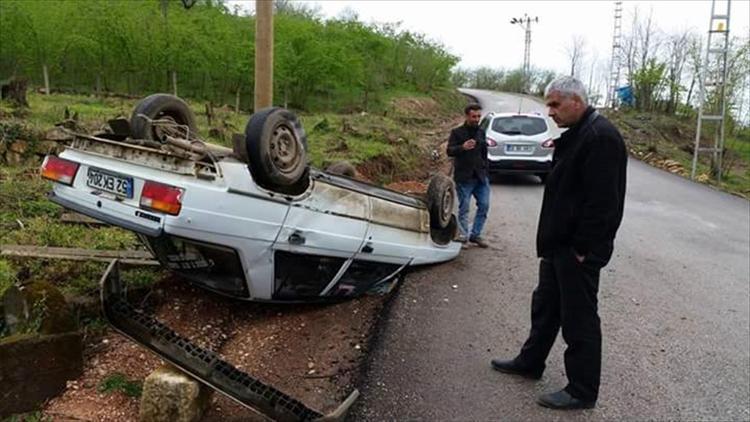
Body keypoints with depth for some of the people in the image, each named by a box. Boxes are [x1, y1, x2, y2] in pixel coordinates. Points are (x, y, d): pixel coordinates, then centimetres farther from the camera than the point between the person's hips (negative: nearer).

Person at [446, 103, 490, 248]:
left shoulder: (481, 132, 15)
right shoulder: (457, 132, -1)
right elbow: (449, 151, -12)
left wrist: (486, 171, 15)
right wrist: (462, 147, -32)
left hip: (481, 177, 5)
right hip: (464, 177, -5)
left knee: (484, 205, 1)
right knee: (464, 208, -2)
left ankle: (475, 234, 13)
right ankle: (463, 236, 8)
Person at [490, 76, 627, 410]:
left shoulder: (601, 137, -19)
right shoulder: (575, 135, 14)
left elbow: (601, 201, -24)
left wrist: (582, 249, -22)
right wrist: (552, 241, 16)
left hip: (578, 250, -10)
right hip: (559, 244, 10)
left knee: (579, 318, 1)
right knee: (545, 305, 21)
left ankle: (582, 392, 15)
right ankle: (530, 362, 38)